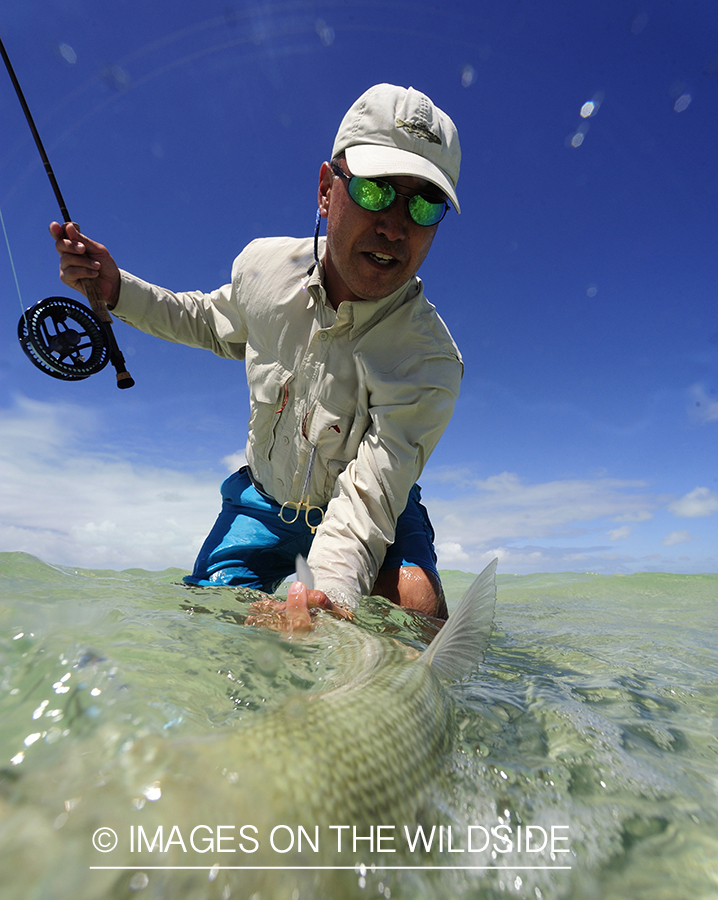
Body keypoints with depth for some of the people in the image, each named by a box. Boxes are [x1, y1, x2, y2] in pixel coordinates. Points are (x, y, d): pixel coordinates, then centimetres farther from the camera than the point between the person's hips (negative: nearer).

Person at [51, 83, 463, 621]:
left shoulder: (430, 362, -29)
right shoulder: (264, 264, -14)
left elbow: (366, 497, -35)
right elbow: (213, 323, 10)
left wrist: (333, 589, -54)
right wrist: (117, 288, -3)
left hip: (369, 508, -2)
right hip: (264, 498, 3)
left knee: (416, 607, -27)